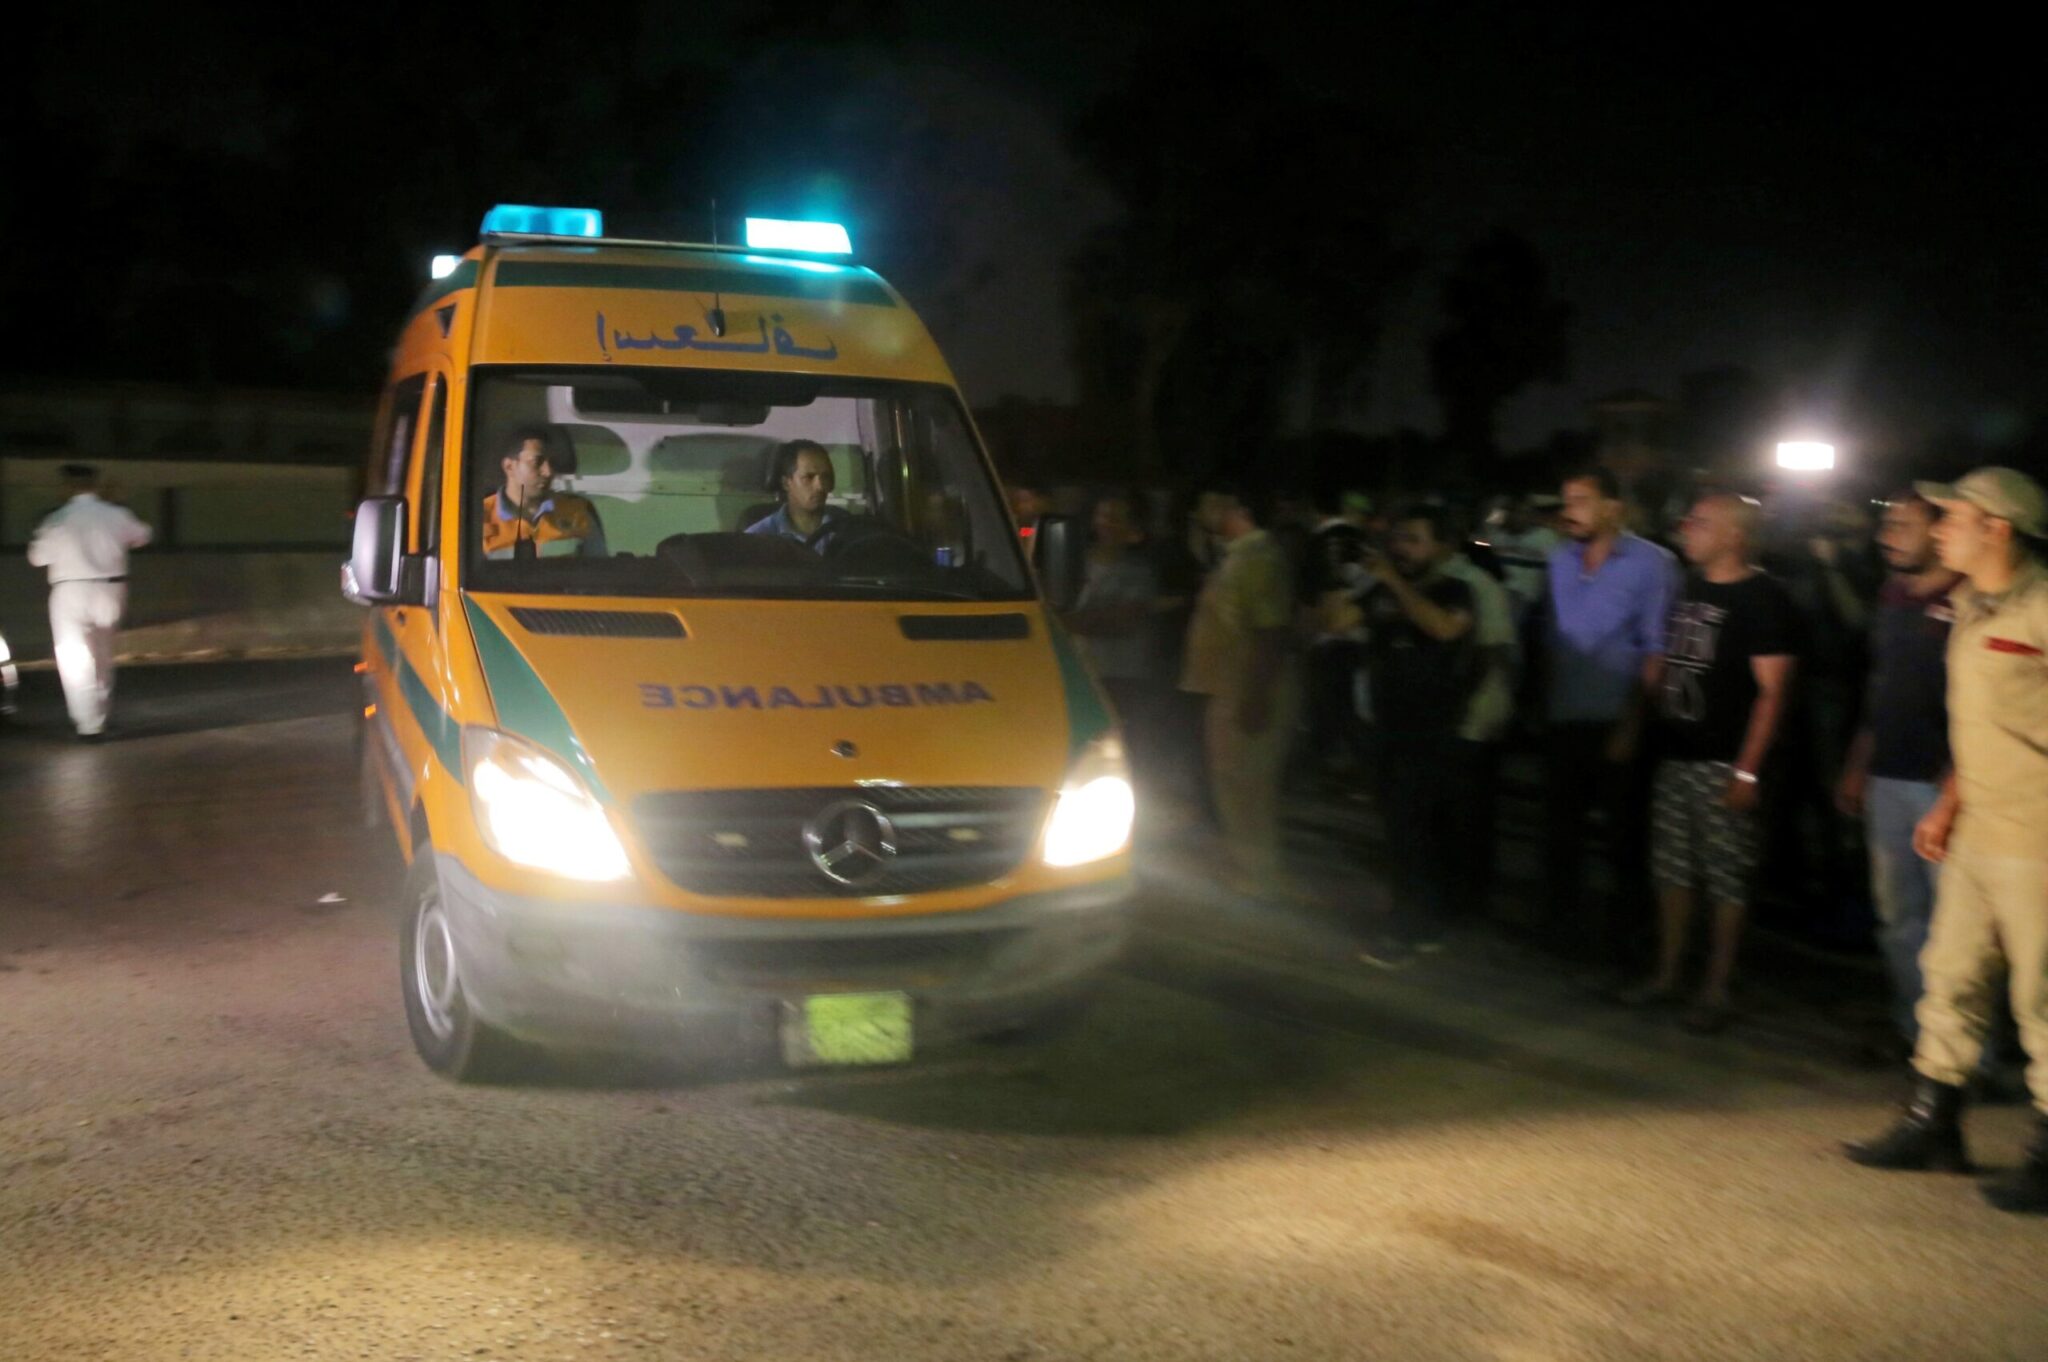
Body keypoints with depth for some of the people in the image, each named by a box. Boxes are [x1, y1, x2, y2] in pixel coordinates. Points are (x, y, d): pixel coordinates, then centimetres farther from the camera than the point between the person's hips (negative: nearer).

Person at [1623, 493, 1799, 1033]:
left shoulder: (1764, 598, -9)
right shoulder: (1690, 587, 12)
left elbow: (1772, 690, -13)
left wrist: (1748, 770, -17)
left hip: (1724, 762, -7)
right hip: (1675, 754, 7)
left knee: (1727, 878, -1)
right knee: (1672, 870, 12)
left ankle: (1716, 989, 7)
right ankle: (1666, 975, 22)